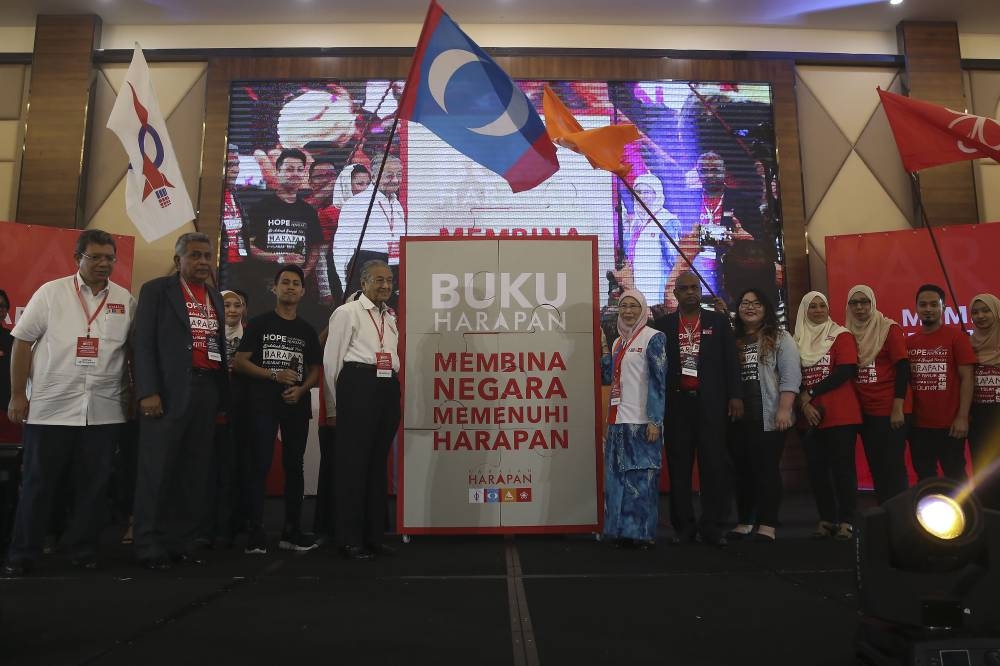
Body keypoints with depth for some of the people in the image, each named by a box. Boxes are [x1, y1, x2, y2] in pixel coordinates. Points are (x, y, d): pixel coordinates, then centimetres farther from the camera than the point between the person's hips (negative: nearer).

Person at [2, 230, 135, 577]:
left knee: (94, 484, 8)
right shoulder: (51, 292, 1)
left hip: (104, 411, 2)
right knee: (38, 483, 7)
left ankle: (83, 550, 21)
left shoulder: (125, 300, 7)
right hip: (50, 407, -2)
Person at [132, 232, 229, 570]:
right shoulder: (156, 290, 2)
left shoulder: (215, 297, 19)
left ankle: (180, 544, 17)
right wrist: (148, 391, -14)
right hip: (169, 391, -5)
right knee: (157, 471, -1)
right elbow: (144, 343, -5)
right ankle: (150, 548, 9)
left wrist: (223, 394, 11)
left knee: (195, 473, 7)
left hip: (206, 389, 6)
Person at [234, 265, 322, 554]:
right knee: (259, 466, -5)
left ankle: (292, 532, 15)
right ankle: (256, 533, 1)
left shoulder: (307, 330, 13)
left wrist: (301, 389, -6)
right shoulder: (259, 323, 4)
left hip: (297, 404, 3)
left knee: (294, 466, 7)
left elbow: (315, 369, 13)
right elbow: (240, 362, -2)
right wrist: (275, 374, -13)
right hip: (263, 403, -3)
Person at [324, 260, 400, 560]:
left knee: (378, 463, 11)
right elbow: (331, 359, -3)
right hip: (358, 386, -7)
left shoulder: (391, 318, 21)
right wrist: (333, 407, -3)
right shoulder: (347, 313, 0)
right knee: (353, 462, -3)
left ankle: (373, 534, 19)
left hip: (388, 388, 7)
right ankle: (349, 538, 5)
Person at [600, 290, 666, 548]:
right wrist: (604, 346, 8)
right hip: (618, 421, 7)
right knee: (617, 477, 10)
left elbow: (659, 381, -10)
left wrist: (655, 421, -16)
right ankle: (623, 530, 20)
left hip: (641, 421, -7)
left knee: (641, 478, -2)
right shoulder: (618, 341, 15)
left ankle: (642, 533, 8)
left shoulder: (653, 338, -5)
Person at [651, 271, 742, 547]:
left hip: (711, 402, 0)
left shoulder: (718, 320, 9)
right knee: (679, 467, 4)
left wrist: (735, 395, -2)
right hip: (676, 403, 0)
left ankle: (712, 526, 8)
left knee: (714, 464, 0)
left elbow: (730, 360, 5)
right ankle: (684, 526, 12)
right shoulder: (662, 324, 8)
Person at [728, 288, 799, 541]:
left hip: (767, 416, -4)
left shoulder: (780, 337, 3)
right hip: (737, 416, 4)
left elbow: (790, 375, -6)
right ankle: (743, 523, 18)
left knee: (767, 469, -2)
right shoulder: (732, 340, 13)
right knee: (741, 470, 9)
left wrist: (784, 409, -15)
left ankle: (767, 526, 3)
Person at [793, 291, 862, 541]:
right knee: (816, 469, 5)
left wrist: (810, 393, -11)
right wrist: (804, 403, -8)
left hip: (841, 415, -4)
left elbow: (845, 372, -11)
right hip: (810, 416, 4)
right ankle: (826, 519, 15)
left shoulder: (841, 336, 1)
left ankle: (846, 522, 3)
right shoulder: (799, 341, 12)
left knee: (842, 467, -2)